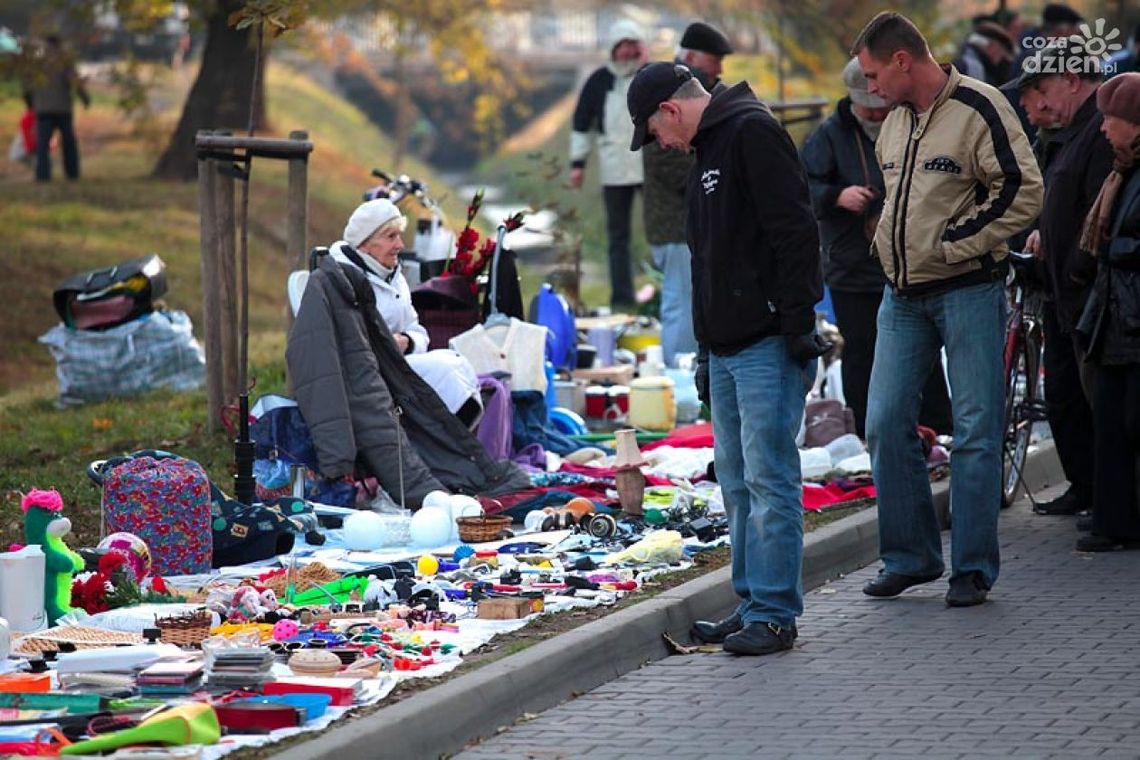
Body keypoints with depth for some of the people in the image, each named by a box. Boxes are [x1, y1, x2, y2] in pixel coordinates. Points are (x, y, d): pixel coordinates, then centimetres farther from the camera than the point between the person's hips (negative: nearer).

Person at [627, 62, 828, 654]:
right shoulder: (709, 151, 22)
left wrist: (798, 324, -21)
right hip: (727, 349, 10)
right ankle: (752, 605, 17)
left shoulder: (751, 133, -10)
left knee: (768, 476, -8)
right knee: (738, 482, 12)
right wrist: (709, 354, 25)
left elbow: (794, 232, -18)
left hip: (769, 347, -10)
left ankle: (774, 614, -6)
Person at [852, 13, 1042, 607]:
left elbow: (1022, 193, -15)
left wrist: (950, 244, -14)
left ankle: (973, 568, 5)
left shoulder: (977, 108, -11)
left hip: (967, 290, -7)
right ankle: (909, 557, 14)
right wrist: (888, 240, 10)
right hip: (903, 295, 7)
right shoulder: (895, 121, 14)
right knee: (886, 423, 3)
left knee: (975, 432, -2)